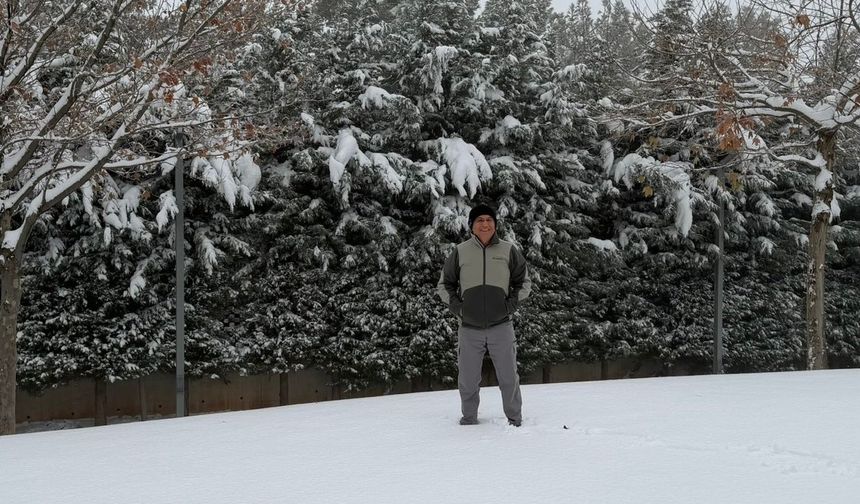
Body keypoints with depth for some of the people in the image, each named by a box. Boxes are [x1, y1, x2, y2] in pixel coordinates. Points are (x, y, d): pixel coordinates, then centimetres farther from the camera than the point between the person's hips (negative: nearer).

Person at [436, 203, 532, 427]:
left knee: (508, 377, 1)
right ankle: (469, 419, 21)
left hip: (501, 326, 0)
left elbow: (524, 282, 13)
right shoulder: (460, 252, 4)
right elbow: (444, 285, 13)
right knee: (468, 380, 5)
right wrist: (456, 307, 0)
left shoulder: (509, 251, 4)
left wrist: (512, 304, -1)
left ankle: (515, 420, 15)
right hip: (469, 328, 1)